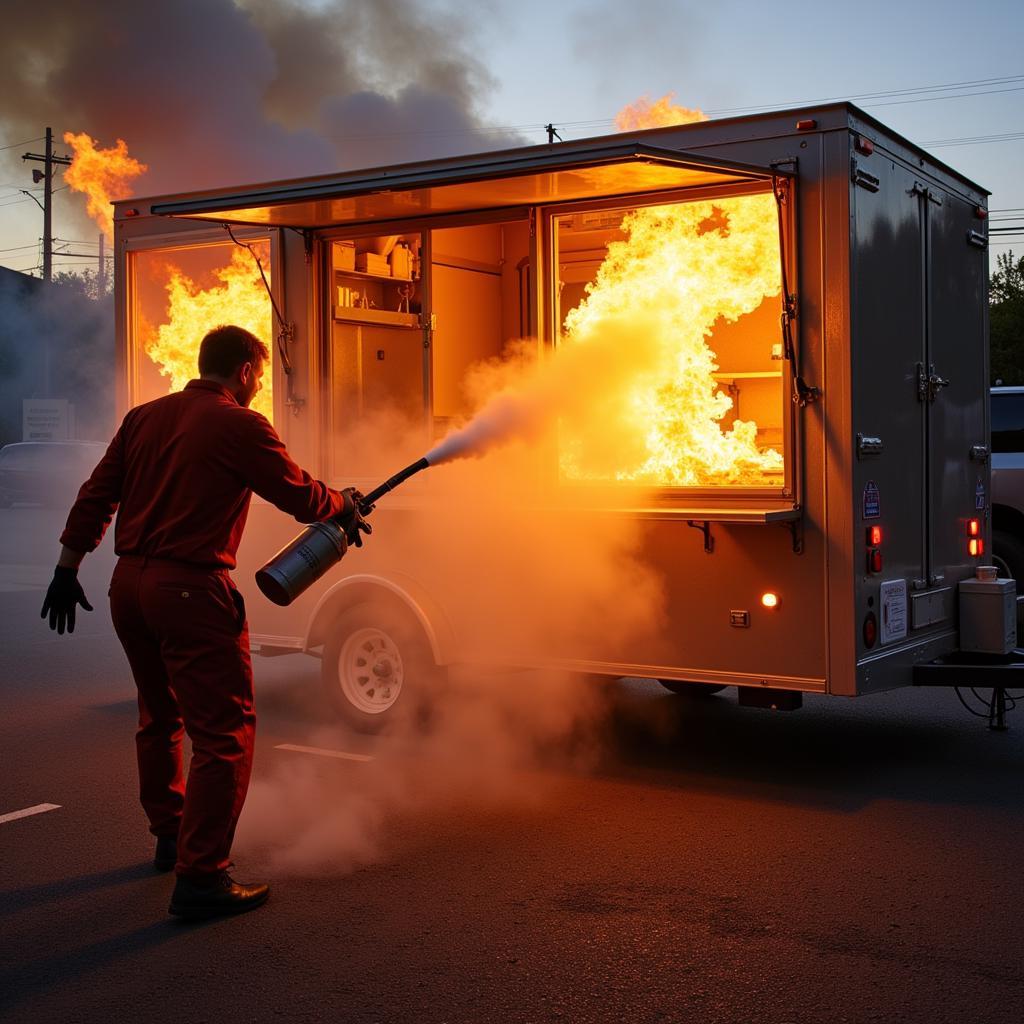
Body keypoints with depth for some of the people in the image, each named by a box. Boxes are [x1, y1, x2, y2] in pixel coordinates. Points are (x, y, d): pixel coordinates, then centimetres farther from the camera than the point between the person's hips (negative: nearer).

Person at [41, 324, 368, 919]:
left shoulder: (145, 417, 12)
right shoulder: (239, 426, -9)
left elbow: (95, 497, 12)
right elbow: (301, 497, -5)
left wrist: (68, 569, 16)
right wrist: (345, 504, 15)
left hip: (129, 582, 9)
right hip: (190, 588, -8)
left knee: (161, 719, 23)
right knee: (224, 733, -4)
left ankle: (171, 837, 38)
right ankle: (201, 878, -6)